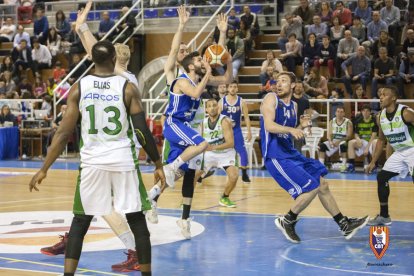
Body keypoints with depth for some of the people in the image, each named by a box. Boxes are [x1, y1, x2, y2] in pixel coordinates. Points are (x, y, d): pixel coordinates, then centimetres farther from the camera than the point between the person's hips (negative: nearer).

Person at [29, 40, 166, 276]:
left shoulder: (79, 88, 1)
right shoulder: (128, 88, -3)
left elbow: (64, 133, -2)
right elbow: (143, 131, -6)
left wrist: (44, 169, 3)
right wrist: (158, 164, 3)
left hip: (92, 161, 1)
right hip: (123, 161, -1)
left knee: (80, 223, 11)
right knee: (137, 222, 9)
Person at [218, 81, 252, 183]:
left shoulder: (241, 102, -3)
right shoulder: (222, 102, -4)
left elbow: (246, 117, 0)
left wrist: (249, 131, -6)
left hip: (236, 130, 0)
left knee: (242, 151, -8)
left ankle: (244, 174, 3)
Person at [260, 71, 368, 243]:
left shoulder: (293, 106, 14)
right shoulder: (272, 99, -7)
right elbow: (269, 126, -22)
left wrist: (302, 127, 3)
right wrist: (291, 130, -34)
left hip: (291, 153, 9)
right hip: (276, 156, -9)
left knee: (322, 184, 11)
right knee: (311, 188, -16)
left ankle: (345, 225, 21)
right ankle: (287, 221, 2)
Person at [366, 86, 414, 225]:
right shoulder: (381, 117, 1)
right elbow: (381, 140, 15)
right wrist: (373, 162, 15)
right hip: (399, 153, 8)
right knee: (381, 177, 7)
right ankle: (384, 216, 20)